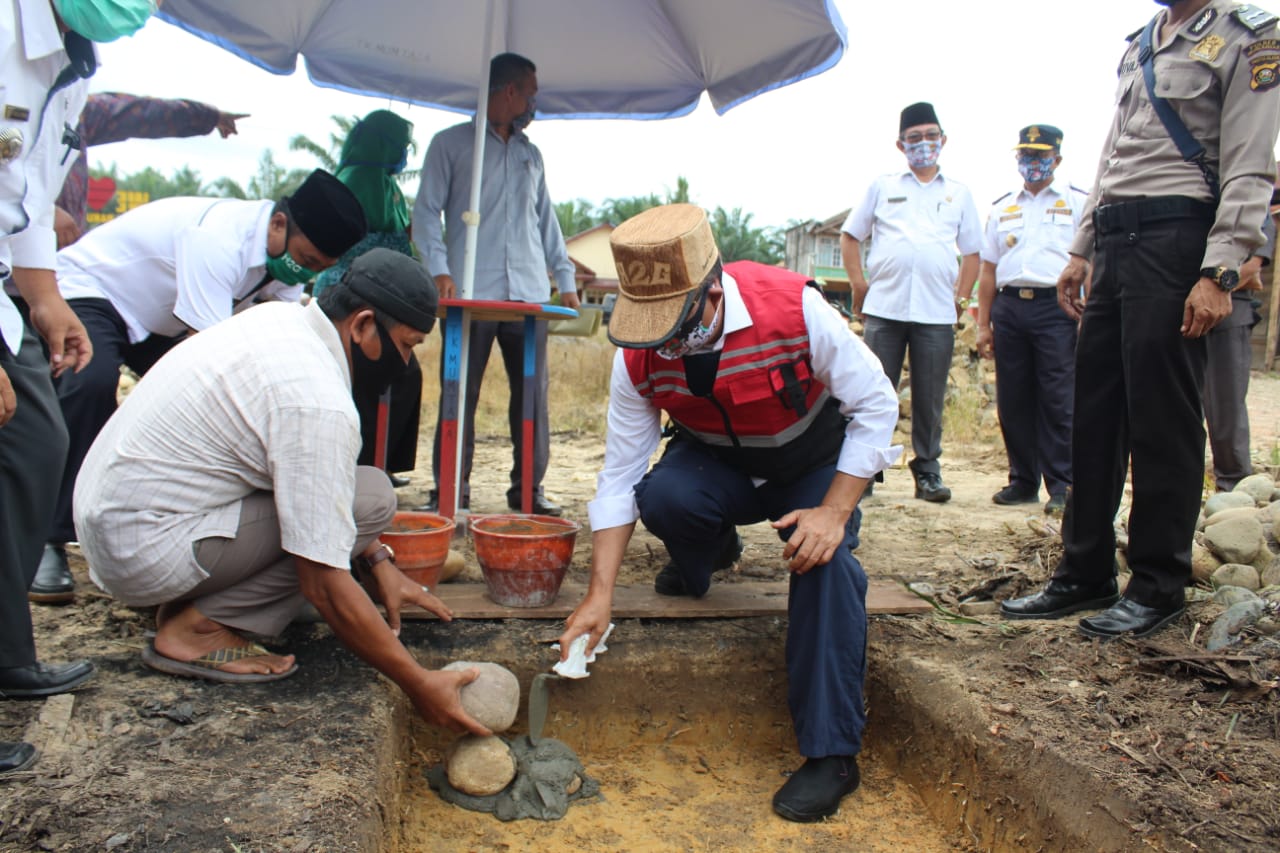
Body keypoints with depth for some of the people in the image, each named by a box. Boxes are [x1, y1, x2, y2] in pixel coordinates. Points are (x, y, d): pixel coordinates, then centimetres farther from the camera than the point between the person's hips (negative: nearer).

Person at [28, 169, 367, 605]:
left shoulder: (285, 252, -11)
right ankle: (48, 542, -21)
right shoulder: (218, 238, -36)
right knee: (91, 384, -33)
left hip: (154, 317, 8)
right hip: (85, 292, -8)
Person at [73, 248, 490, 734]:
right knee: (369, 498, -16)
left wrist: (378, 563, 10)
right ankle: (196, 627, -9)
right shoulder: (319, 404, -25)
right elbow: (324, 586, -24)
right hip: (143, 554, -9)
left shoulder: (281, 317, 3)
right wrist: (418, 685, -16)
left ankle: (188, 602, 8)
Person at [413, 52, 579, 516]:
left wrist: (566, 279, 14)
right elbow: (427, 210, 2)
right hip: (471, 294, -4)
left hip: (529, 295, 5)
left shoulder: (531, 154, 22)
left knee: (532, 393, 2)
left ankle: (528, 487, 10)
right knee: (460, 393, -2)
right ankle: (450, 490, 5)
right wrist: (439, 270, -13)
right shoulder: (451, 143, 7)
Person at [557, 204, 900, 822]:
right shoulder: (639, 355, -21)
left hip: (817, 466, -2)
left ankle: (831, 753, -15)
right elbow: (619, 475, -16)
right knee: (662, 496, -30)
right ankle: (705, 558, 9)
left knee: (824, 560, -30)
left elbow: (876, 405, -21)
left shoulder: (795, 308, -31)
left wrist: (834, 512, -28)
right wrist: (599, 594, -19)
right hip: (720, 465, 2)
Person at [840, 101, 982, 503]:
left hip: (937, 313, 1)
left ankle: (927, 471, 13)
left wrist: (961, 297, 6)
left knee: (930, 399, 3)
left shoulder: (959, 193, 15)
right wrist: (859, 284, 3)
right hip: (883, 308, -1)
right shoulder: (883, 186, 12)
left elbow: (971, 252, 17)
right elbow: (850, 236, 14)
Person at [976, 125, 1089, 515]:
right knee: (1013, 401, 5)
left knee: (1057, 401, -7)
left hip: (1056, 307, -4)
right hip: (1008, 306, 4)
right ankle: (1023, 481, 14)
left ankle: (1061, 486, 0)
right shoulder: (1002, 207, 19)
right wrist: (983, 324, 11)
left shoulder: (1078, 202, 9)